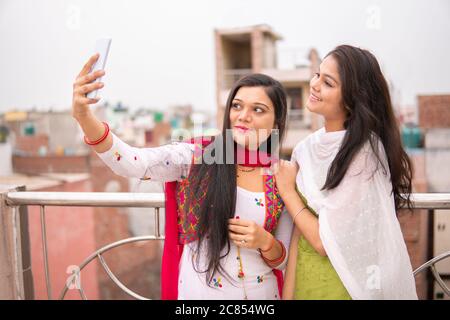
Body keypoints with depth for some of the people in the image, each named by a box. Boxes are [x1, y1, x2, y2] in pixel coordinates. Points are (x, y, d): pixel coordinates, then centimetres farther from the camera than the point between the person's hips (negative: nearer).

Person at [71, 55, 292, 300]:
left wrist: (265, 242, -19)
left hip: (262, 293, 2)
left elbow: (281, 259, 0)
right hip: (197, 292, -1)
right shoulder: (193, 157, -12)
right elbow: (130, 162, -29)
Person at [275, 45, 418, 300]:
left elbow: (325, 242, -23)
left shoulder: (363, 152, -22)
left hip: (345, 284, -5)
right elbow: (299, 232, -4)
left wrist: (287, 192, -12)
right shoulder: (307, 147, -3)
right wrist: (288, 293, -8)